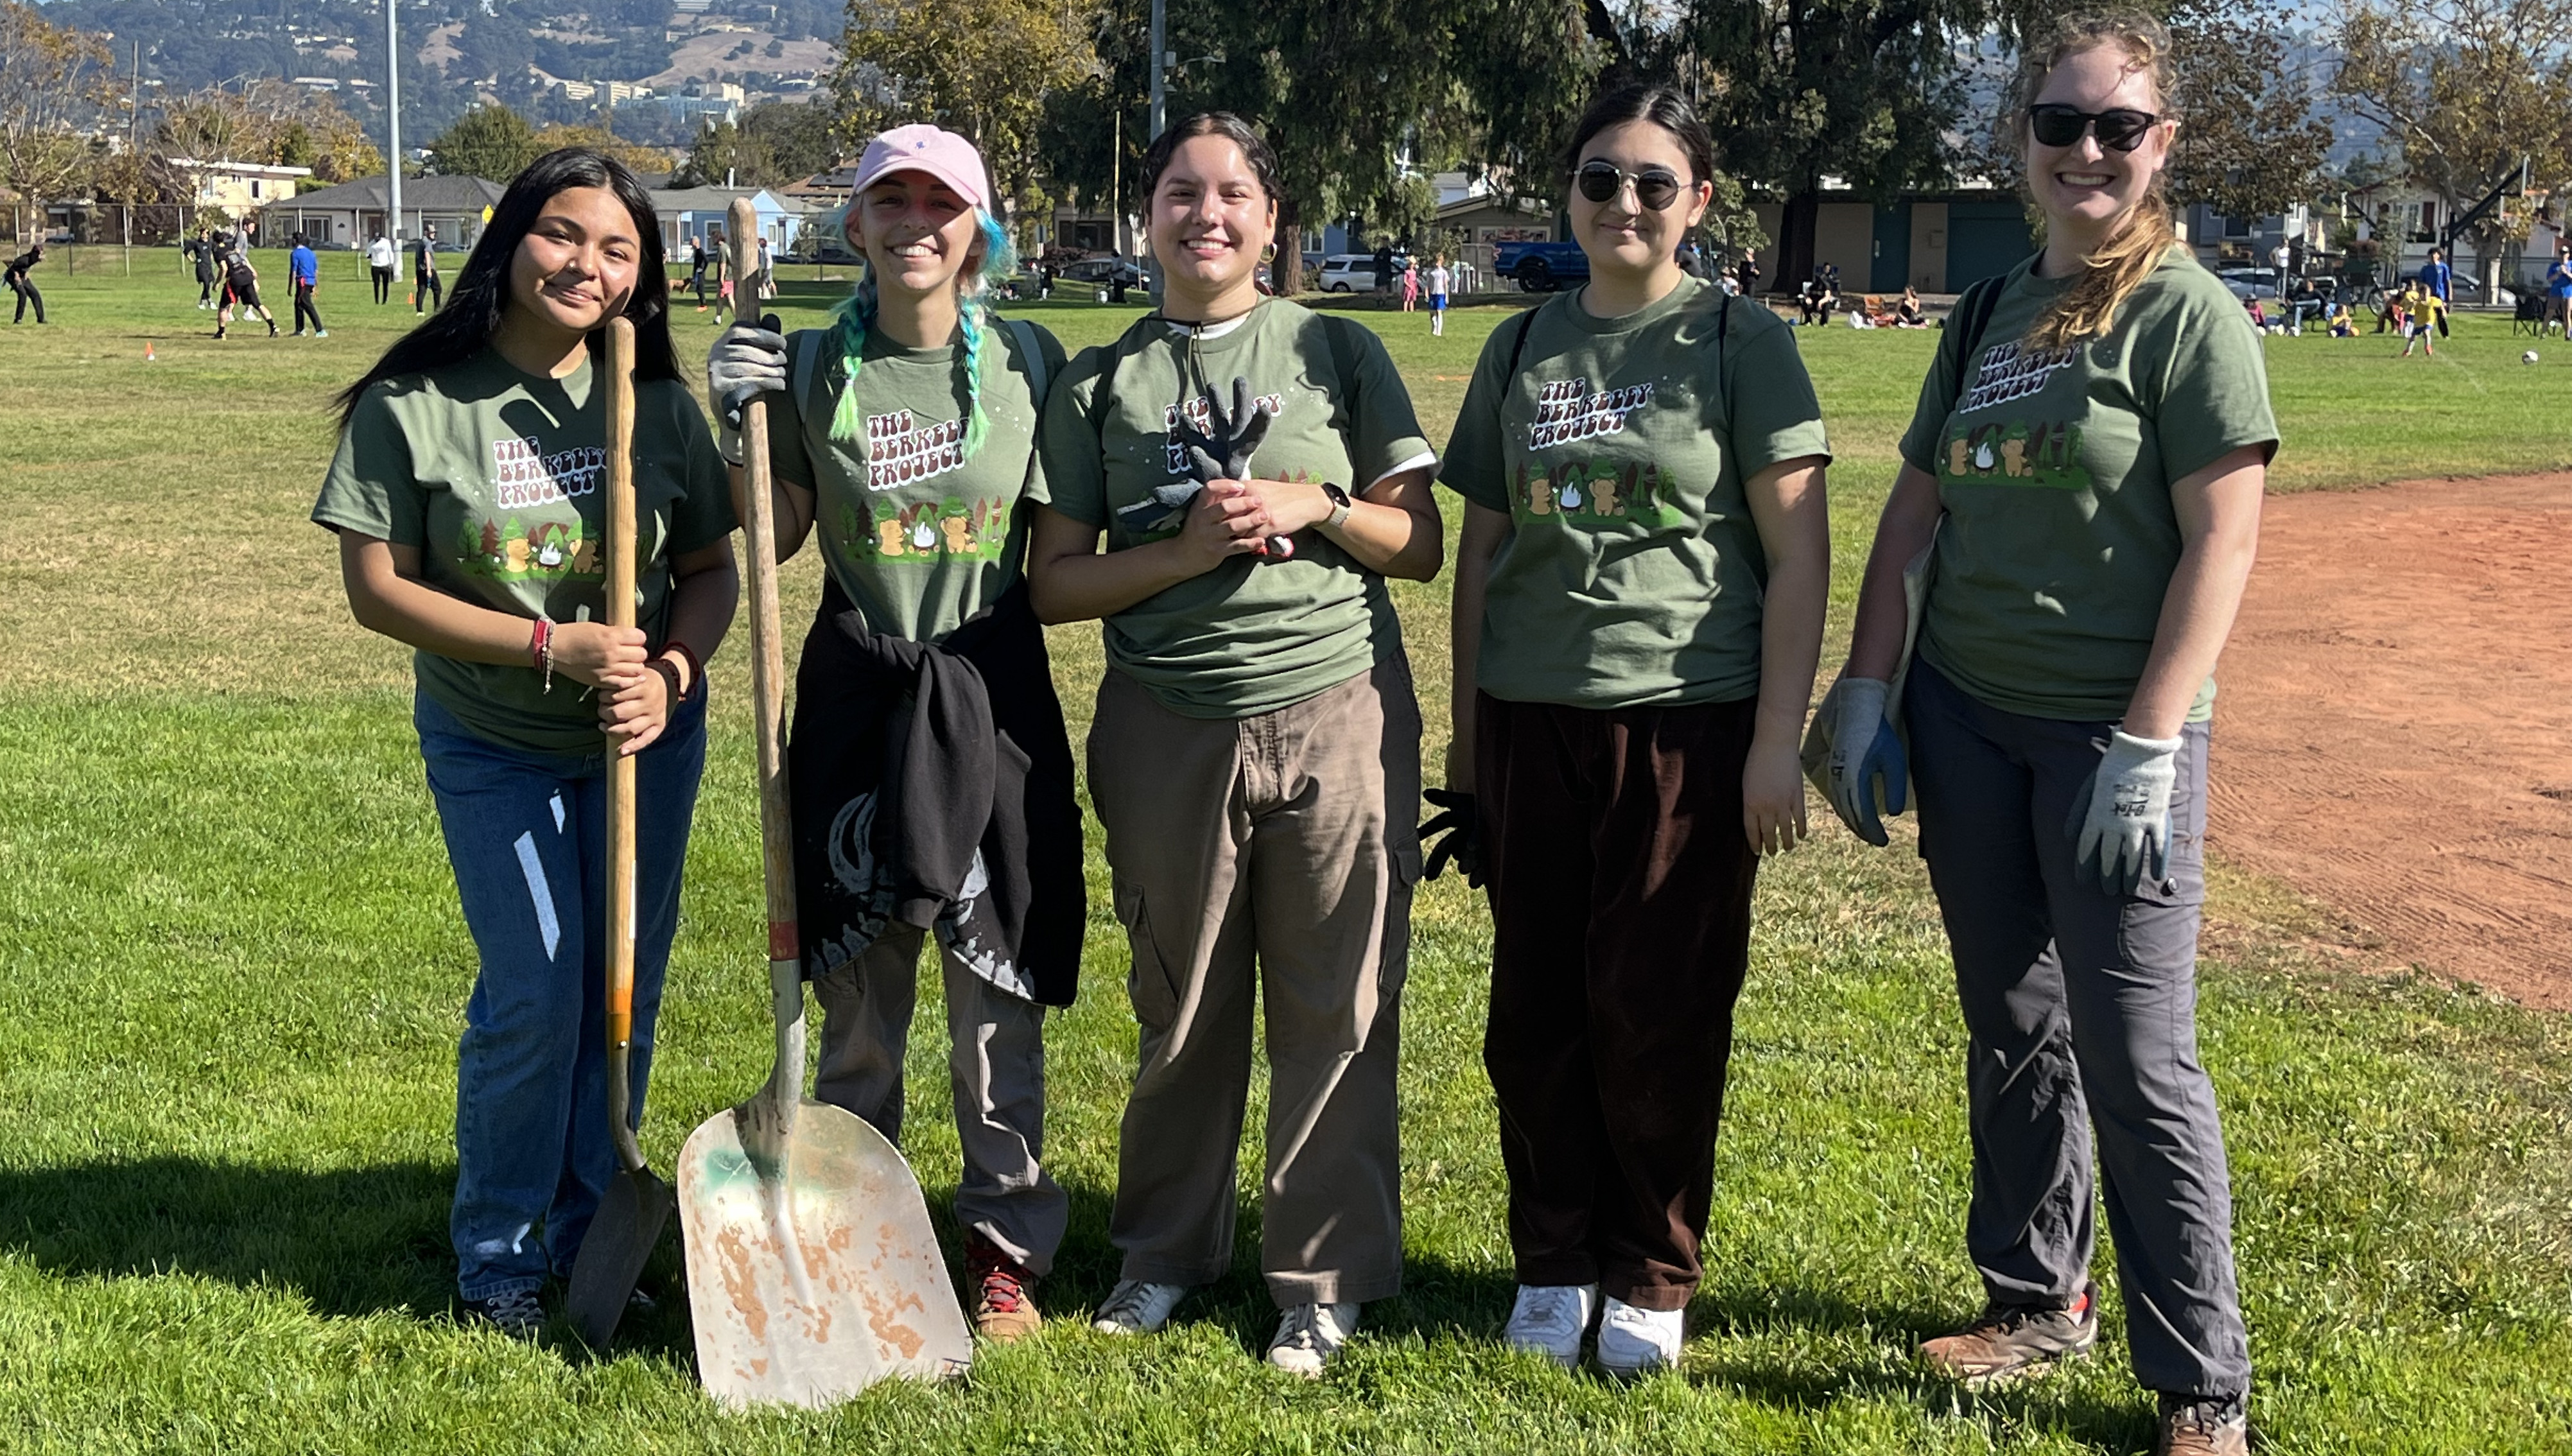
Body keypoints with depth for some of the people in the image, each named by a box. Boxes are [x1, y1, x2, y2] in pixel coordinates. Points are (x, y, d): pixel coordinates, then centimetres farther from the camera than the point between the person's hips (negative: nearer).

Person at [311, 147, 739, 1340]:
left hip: (646, 741, 3)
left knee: (625, 988, 10)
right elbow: (378, 588, -14)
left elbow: (712, 570, 1)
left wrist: (670, 673, -19)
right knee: (537, 998, -5)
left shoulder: (657, 406, -5)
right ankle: (497, 1254, 15)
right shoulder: (413, 405, -14)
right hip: (494, 748, -3)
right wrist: (552, 645, -22)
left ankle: (588, 1232, 28)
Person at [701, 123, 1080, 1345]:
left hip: (991, 690, -1)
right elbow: (773, 543, 6)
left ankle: (1006, 1244, 18)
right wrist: (741, 420, -5)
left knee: (997, 988, 4)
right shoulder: (813, 368, 1)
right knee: (858, 983, 8)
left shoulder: (1028, 359, -1)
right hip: (857, 692, 1)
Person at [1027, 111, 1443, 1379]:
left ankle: (1324, 1277, 15)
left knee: (1337, 1014, 2)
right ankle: (1168, 1250, 28)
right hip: (1170, 728, 1)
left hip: (1337, 716, 0)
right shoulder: (1099, 384, 6)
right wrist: (1189, 551, -11)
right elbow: (1054, 585, 3)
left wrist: (1314, 507, -11)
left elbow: (1422, 547, 7)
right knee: (1183, 1010, 10)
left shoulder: (1339, 353, 6)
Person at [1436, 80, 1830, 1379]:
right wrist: (1463, 733, 13)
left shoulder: (1740, 343, -1)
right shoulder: (1521, 350, 10)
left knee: (1659, 1013, 0)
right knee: (1536, 1006, 8)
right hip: (1531, 722, 4)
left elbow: (1798, 555, -4)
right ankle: (1552, 1261, 23)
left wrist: (1777, 742, -10)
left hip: (1687, 723, -4)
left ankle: (1652, 1277, 17)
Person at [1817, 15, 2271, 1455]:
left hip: (2112, 735, -6)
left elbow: (2222, 543, -13)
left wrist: (2147, 749, -19)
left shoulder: (2188, 315, -8)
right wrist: (1866, 692, 7)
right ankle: (2039, 1297, 31)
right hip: (1967, 719, 6)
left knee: (2138, 1064, -4)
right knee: (2012, 1028, 15)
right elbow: (1914, 513, 15)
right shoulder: (1987, 315, 11)